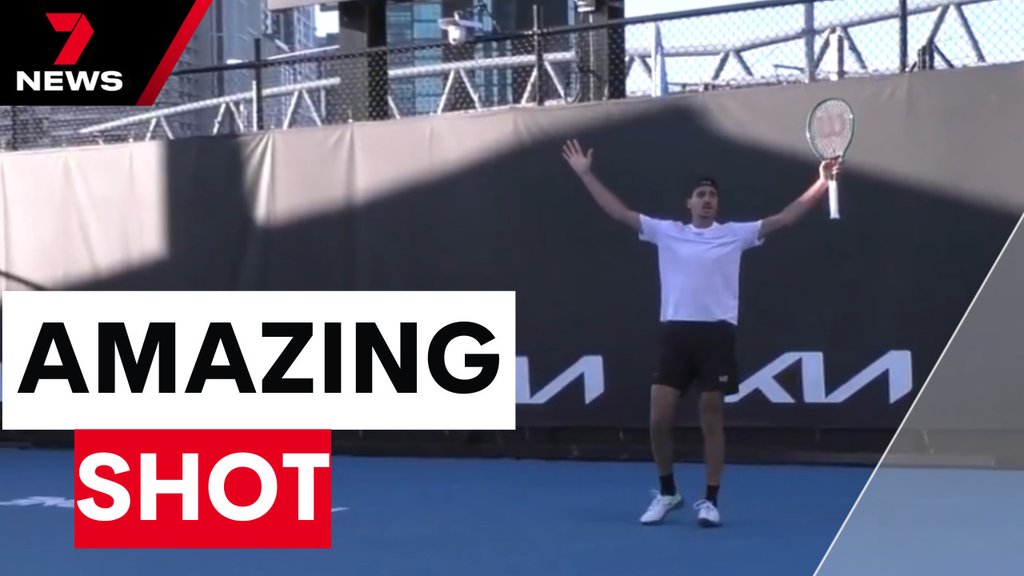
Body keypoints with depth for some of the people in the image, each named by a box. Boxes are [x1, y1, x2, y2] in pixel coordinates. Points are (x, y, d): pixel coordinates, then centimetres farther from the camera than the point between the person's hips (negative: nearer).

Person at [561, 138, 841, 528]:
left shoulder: (736, 233, 6)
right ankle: (667, 492, 20)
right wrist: (586, 173, 8)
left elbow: (783, 219, 0)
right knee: (659, 419, 0)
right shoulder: (666, 232, 9)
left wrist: (821, 185, -9)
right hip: (674, 333, 1)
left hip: (716, 334, -1)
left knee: (711, 421, 3)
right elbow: (619, 212, 10)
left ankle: (709, 501, 14)